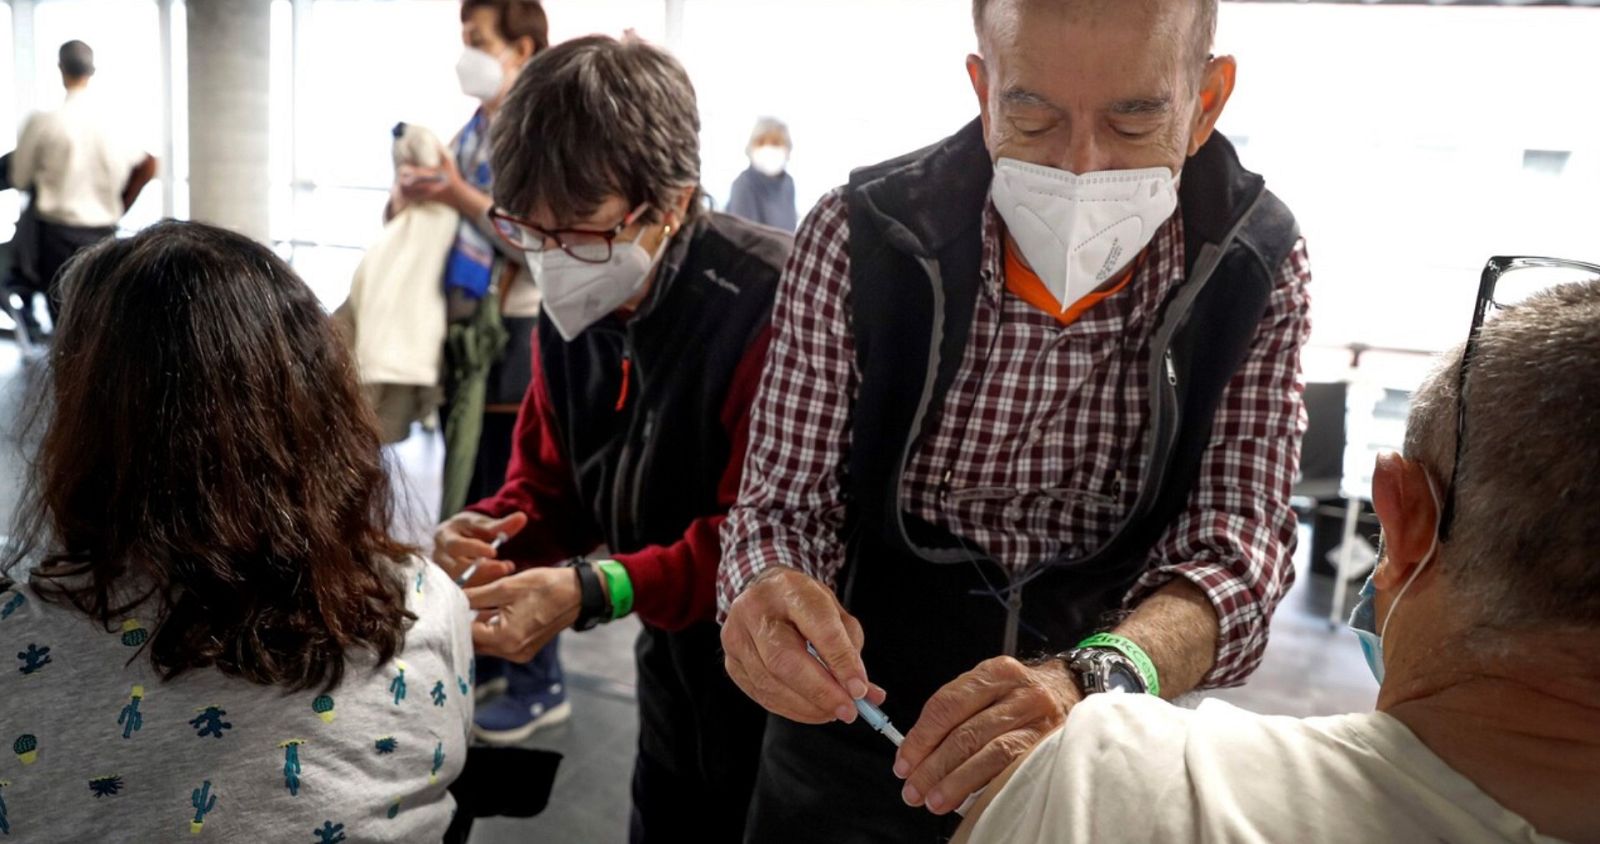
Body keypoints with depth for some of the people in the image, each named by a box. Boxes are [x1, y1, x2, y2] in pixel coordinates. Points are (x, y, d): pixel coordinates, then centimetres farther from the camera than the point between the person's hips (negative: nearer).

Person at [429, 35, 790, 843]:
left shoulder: (772, 307, -27)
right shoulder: (572, 310, -2)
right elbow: (550, 489, 6)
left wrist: (594, 591, -36)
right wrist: (480, 536, -16)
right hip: (674, 679, 7)